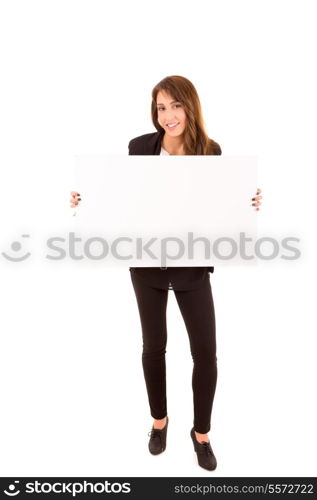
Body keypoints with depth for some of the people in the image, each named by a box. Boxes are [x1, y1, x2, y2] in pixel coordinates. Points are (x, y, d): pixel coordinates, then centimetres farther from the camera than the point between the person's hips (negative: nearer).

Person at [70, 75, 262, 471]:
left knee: (205, 352, 4)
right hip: (147, 263, 0)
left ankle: (201, 432, 31)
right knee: (153, 346, 14)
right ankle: (159, 419, 41)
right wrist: (89, 200, -11)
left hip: (192, 264, 0)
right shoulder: (140, 147, -6)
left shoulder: (210, 151, -6)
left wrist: (246, 204, -17)